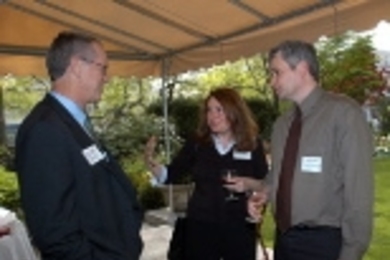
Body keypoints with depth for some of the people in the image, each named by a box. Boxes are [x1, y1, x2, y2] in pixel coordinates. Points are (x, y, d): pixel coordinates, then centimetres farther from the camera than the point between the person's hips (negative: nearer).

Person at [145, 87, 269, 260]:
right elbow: (170, 175, -2)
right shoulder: (197, 144, 1)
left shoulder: (252, 145, 0)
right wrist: (151, 163, -20)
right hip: (201, 227, 1)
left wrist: (250, 184, -17)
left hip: (239, 228, 0)